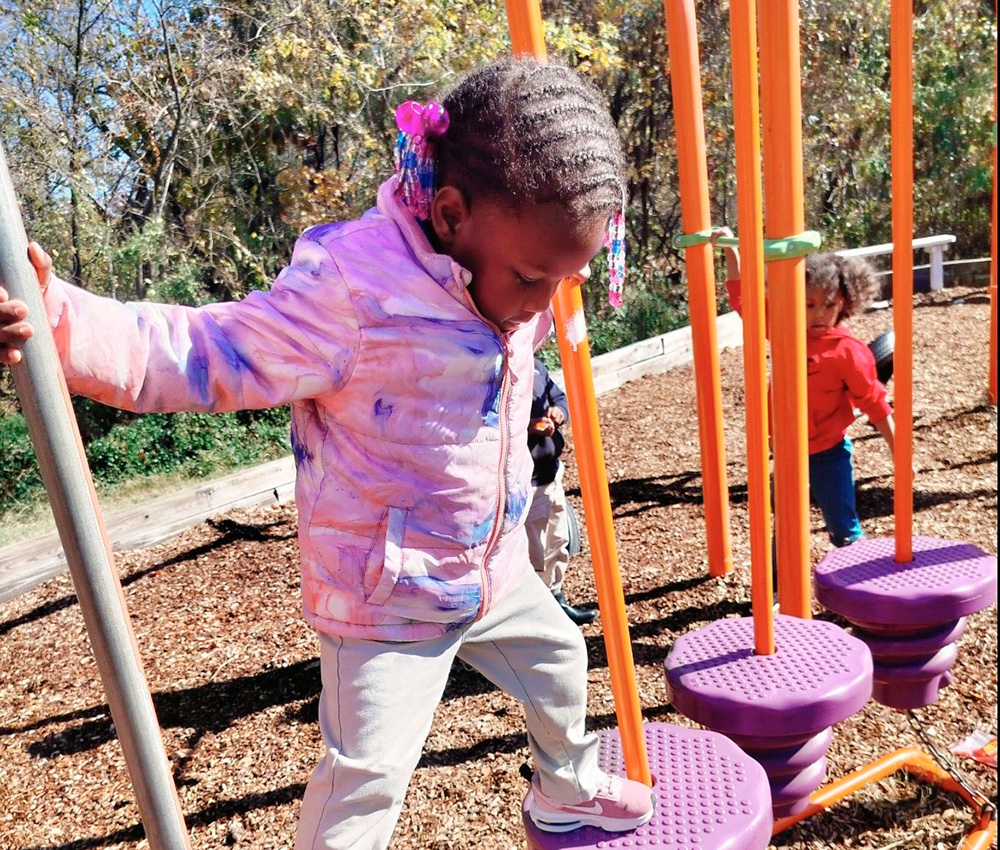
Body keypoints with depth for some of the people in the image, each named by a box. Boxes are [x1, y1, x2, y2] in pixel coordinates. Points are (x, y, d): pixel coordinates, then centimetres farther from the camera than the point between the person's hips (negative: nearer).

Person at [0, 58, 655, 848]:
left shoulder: (511, 288, -3)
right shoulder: (353, 286, -29)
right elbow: (210, 354, -28)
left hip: (496, 571, 9)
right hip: (387, 597, -8)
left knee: (559, 660, 28)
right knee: (368, 770, 0)